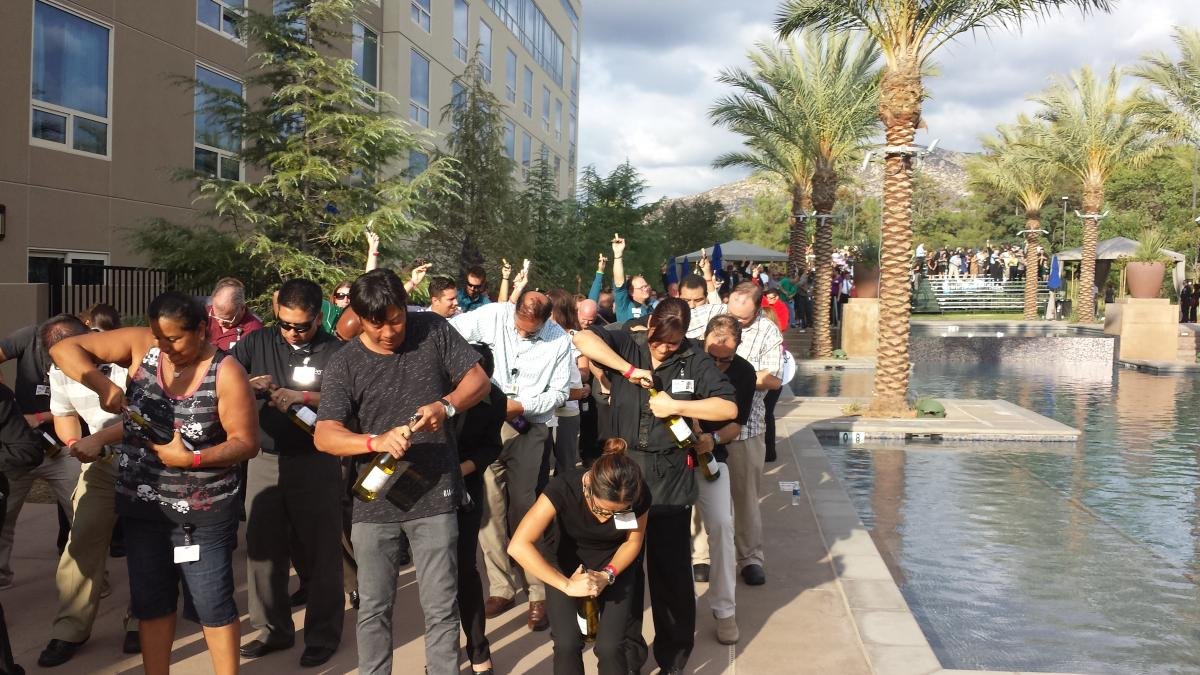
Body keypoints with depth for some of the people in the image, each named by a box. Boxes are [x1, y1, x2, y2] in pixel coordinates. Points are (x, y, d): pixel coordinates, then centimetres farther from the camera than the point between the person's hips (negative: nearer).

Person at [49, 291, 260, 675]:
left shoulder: (226, 373, -15)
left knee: (211, 605, 5)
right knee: (151, 601, 16)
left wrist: (192, 458, -28)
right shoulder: (140, 345, -5)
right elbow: (64, 349, -6)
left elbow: (247, 442, -14)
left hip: (203, 509, -4)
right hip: (141, 504, 4)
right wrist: (102, 384, -23)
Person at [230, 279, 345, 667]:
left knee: (318, 553, 5)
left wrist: (304, 396, -24)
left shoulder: (334, 351, -6)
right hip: (264, 461, 4)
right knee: (262, 548, 11)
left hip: (315, 464, -3)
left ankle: (323, 636, 20)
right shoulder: (257, 342, 4)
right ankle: (273, 629, 28)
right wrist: (246, 385, -15)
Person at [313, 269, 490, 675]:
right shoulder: (343, 366, -6)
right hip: (374, 500, 1)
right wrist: (376, 441, -32)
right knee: (373, 610, 12)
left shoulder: (433, 331, -2)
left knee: (441, 608, 7)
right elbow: (324, 436, -14)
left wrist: (446, 406, -19)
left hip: (434, 496, 0)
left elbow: (478, 380, 1)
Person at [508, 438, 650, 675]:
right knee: (567, 644, -16)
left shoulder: (639, 495, -27)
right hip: (566, 564, -1)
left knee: (609, 646, -15)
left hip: (614, 564, 1)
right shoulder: (563, 488, -34)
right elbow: (518, 546, -37)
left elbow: (633, 542, -8)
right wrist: (567, 585, -36)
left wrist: (607, 575, -23)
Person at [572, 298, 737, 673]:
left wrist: (675, 405, -14)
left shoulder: (694, 360, -3)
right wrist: (629, 369, -17)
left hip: (670, 479, -1)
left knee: (672, 571, 6)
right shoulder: (626, 346, 0)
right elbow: (582, 338, -14)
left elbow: (728, 408, -7)